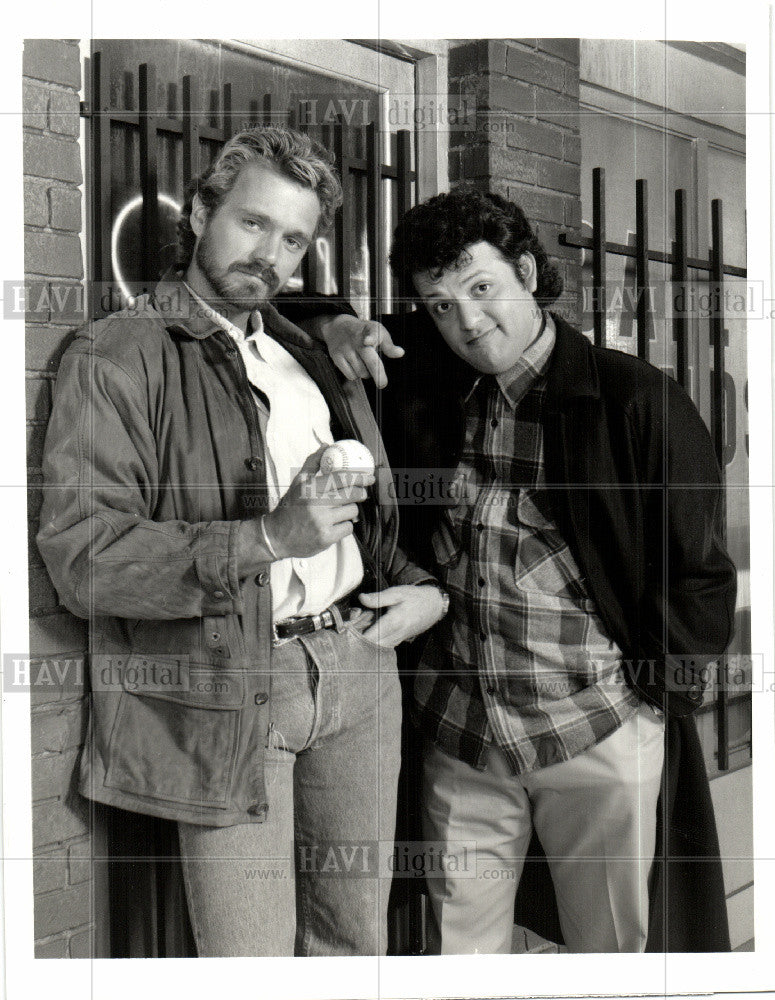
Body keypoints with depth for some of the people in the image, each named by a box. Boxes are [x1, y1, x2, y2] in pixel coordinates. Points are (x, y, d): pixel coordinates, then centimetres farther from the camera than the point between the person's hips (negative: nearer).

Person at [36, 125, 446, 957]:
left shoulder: (309, 351, 17)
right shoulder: (116, 357, -6)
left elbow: (381, 506, 28)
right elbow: (82, 557, -17)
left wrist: (425, 586, 7)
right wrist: (270, 537, -24)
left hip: (355, 662, 6)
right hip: (228, 690, -6)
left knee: (354, 937, 13)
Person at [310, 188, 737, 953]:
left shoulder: (640, 403, -8)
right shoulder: (426, 388, 4)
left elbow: (699, 575, -3)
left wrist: (656, 702, -5)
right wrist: (337, 329, -2)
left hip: (601, 735, -3)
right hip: (461, 731, 4)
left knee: (615, 946, 8)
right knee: (460, 947, 10)